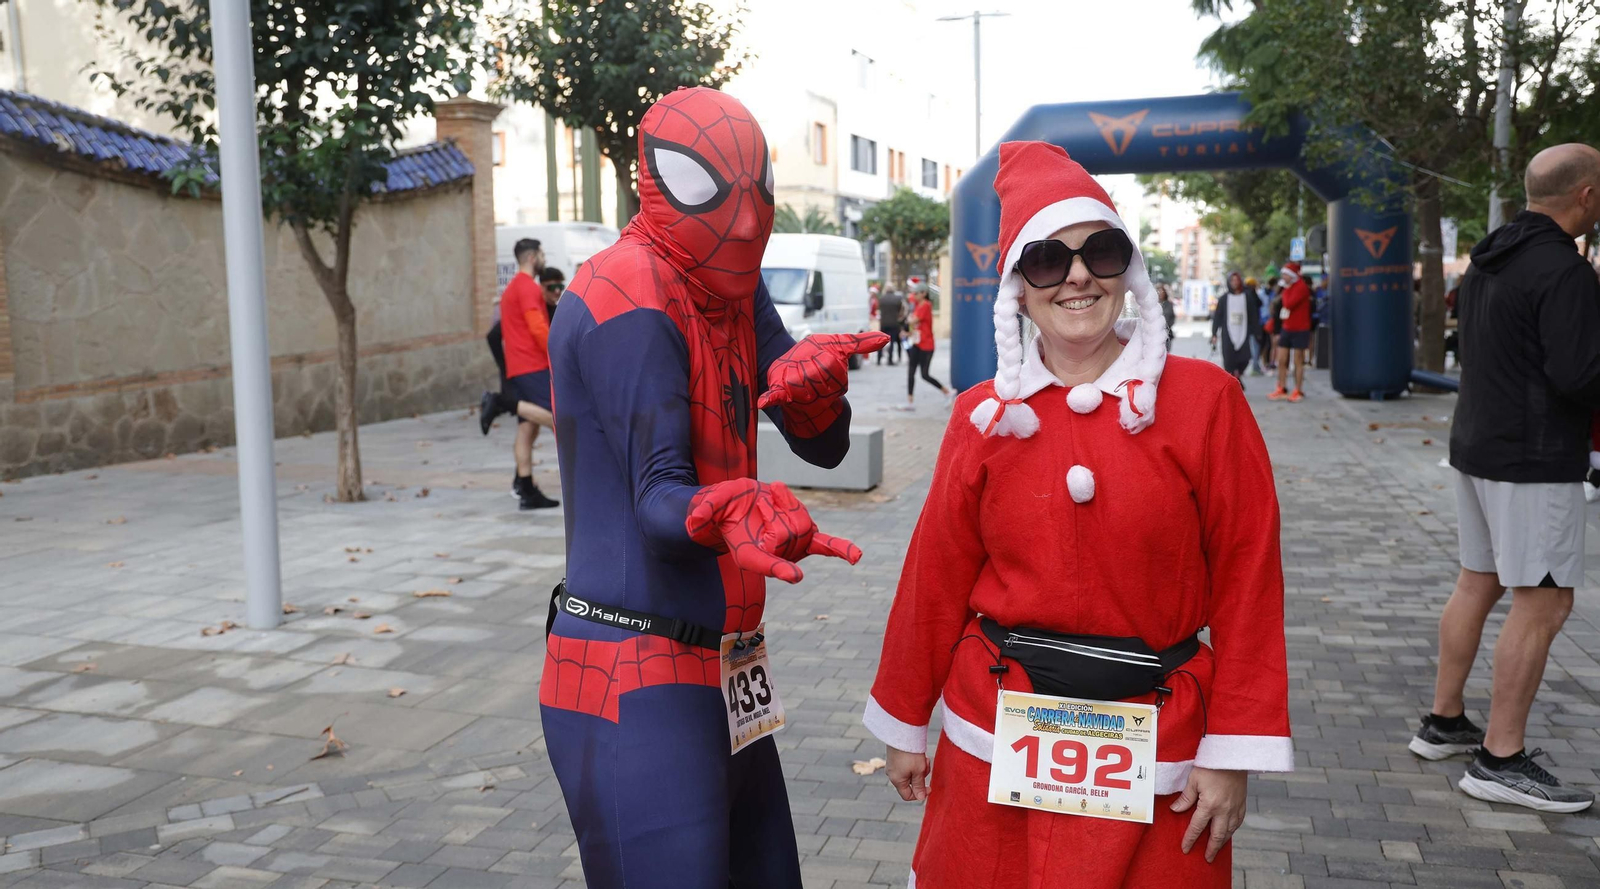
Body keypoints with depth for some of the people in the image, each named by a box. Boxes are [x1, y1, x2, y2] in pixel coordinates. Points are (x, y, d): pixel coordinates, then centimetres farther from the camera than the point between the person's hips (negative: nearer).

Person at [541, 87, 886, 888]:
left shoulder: (736, 290, 10)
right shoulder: (628, 302, -15)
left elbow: (824, 446, 5)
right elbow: (657, 499, -19)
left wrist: (811, 382, -16)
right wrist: (725, 515, -41)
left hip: (723, 668, 8)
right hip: (634, 679, -8)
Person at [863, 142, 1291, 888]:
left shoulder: (1205, 400, -7)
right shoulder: (985, 415, -1)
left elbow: (1247, 579, -7)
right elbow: (936, 579, 3)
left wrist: (1232, 753, -8)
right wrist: (903, 722, 9)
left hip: (1153, 746, -1)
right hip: (995, 736, 2)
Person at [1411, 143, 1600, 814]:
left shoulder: (1488, 260, 11)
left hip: (1476, 443, 10)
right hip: (1535, 458, -10)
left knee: (1477, 584, 17)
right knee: (1542, 604, -3)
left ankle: (1444, 722, 25)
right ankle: (1500, 760, 0)